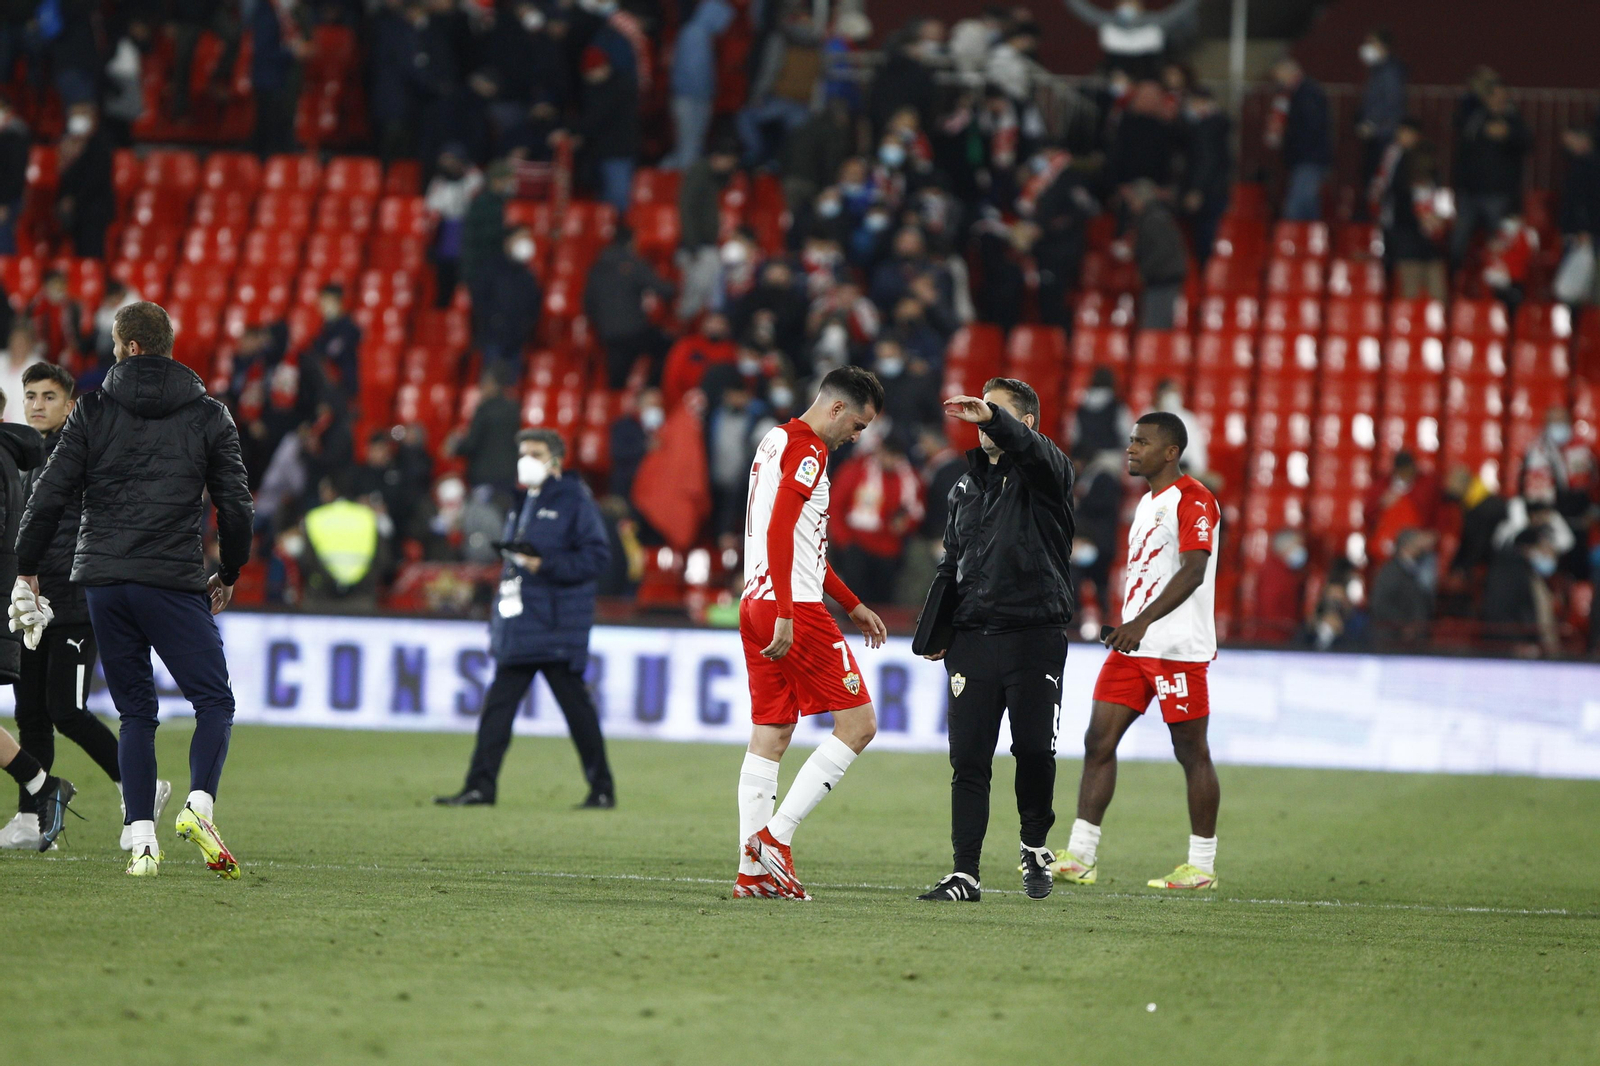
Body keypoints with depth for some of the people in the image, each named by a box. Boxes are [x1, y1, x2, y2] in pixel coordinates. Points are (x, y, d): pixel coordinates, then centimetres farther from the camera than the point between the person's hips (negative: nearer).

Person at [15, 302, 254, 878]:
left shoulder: (93, 410, 5)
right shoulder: (208, 415, 5)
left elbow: (50, 495, 1)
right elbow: (235, 506, 6)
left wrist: (27, 566, 12)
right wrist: (228, 574, 22)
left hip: (103, 582, 2)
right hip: (174, 582, -2)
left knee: (135, 711, 9)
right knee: (214, 700, 4)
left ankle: (142, 836, 0)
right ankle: (199, 803, -21)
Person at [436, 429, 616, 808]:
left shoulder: (575, 502, -6)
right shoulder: (523, 503, 18)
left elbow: (596, 557, -14)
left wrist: (545, 565, -21)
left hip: (557, 626, -8)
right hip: (518, 627, 8)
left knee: (575, 703, -2)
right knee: (498, 703, 2)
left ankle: (602, 788, 7)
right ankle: (481, 787, 2)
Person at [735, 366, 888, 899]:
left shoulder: (776, 441, 22)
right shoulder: (807, 448, -9)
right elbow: (780, 530, -20)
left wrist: (852, 604, 32)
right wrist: (785, 614, -23)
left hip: (756, 604, 10)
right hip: (794, 609, -10)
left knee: (770, 734, 8)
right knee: (858, 723, -4)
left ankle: (753, 870, 4)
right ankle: (774, 836, -9)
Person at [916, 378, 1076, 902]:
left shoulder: (1044, 473, 1)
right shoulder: (965, 488, 18)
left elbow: (1031, 447, -24)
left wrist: (992, 418, -43)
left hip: (1035, 637, -4)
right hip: (972, 638, 4)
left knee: (1033, 750, -2)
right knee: (968, 760, -2)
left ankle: (1035, 846, 23)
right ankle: (965, 873, -2)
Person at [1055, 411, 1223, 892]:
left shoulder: (1193, 500, -11)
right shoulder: (1148, 503, 19)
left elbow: (1192, 571, -21)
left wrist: (1142, 622, -29)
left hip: (1178, 649, -9)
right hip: (1132, 647, 9)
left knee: (1192, 752, -1)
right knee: (1099, 741, 1)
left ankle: (1202, 865, 6)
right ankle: (1080, 857, 0)